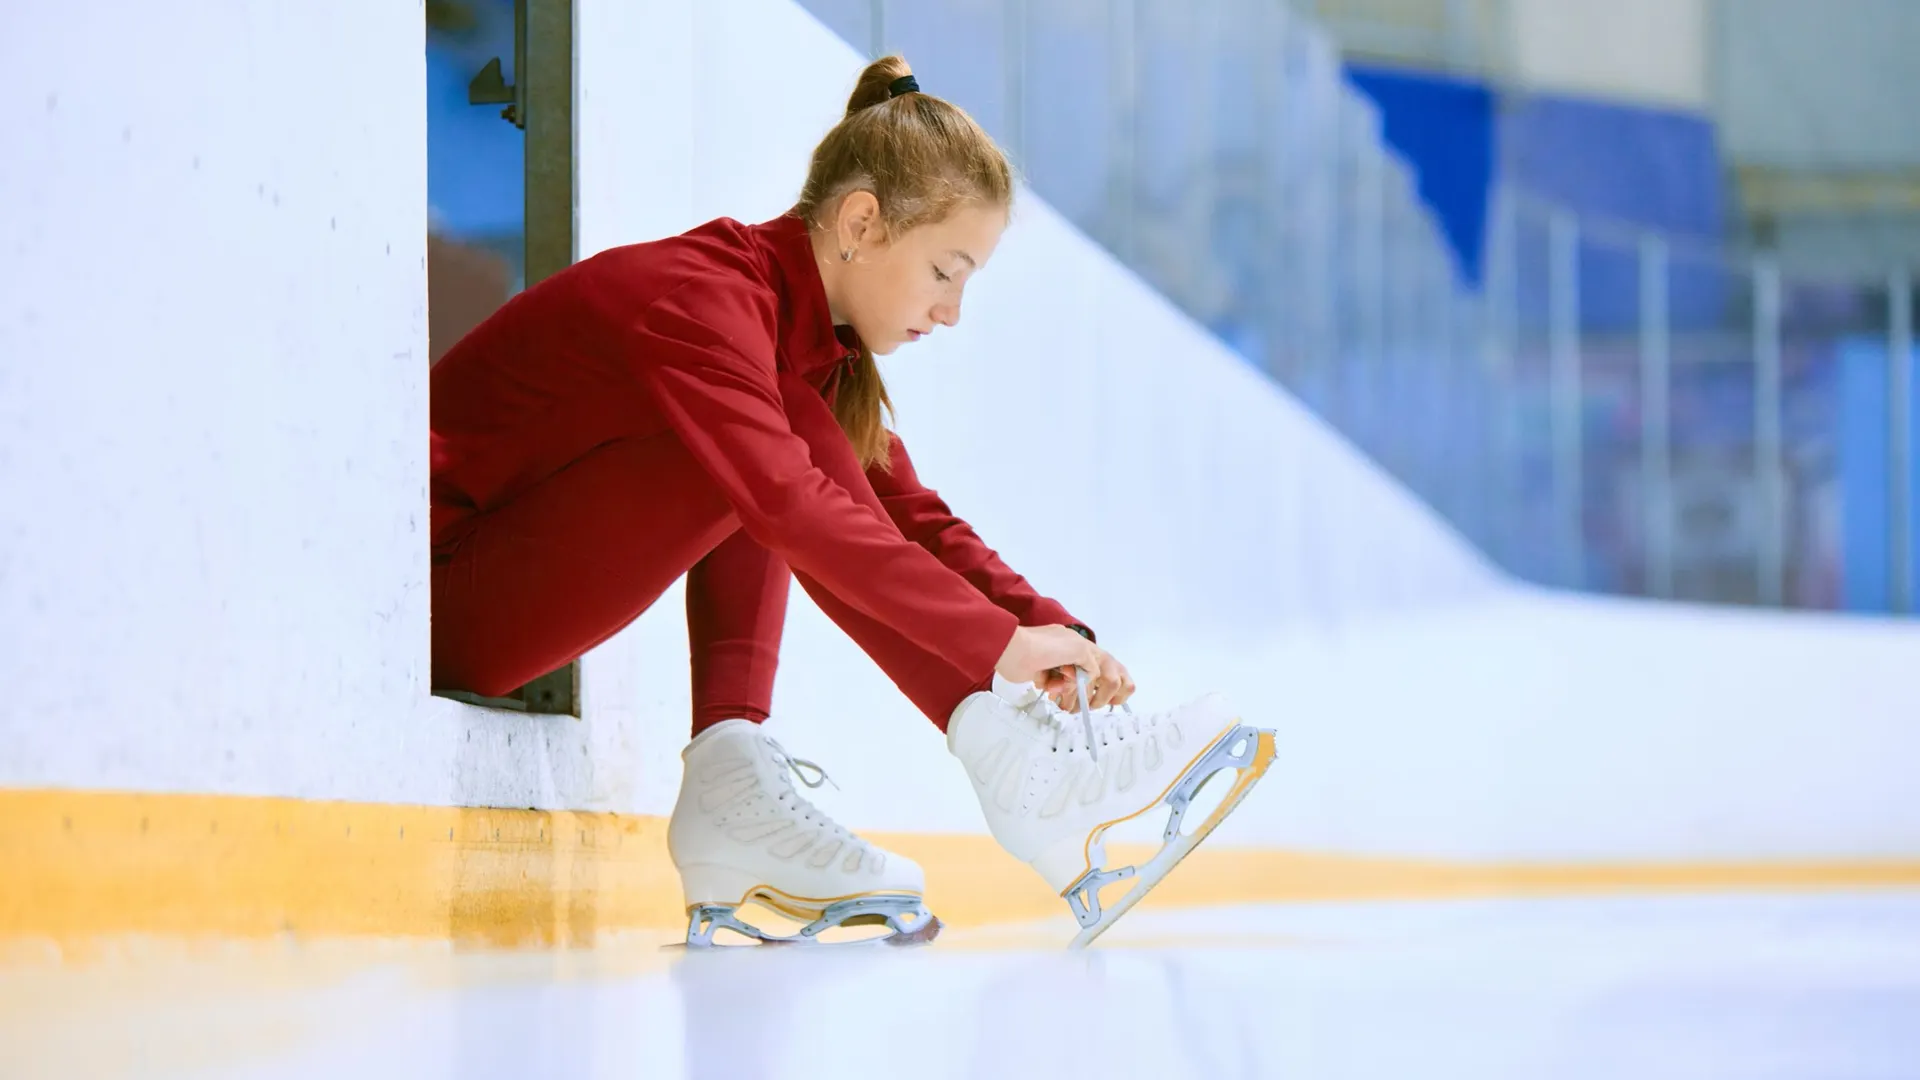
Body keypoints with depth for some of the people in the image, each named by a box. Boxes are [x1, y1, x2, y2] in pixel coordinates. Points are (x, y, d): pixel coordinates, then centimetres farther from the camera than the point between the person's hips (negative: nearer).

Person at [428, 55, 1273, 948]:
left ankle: (731, 789, -14)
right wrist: (1002, 643, -33)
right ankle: (1020, 769, -20)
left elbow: (910, 514, 8)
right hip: (446, 594, -9)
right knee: (772, 450, -18)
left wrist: (1055, 631, -6)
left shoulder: (810, 333, 9)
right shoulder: (699, 298, -20)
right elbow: (797, 508, -33)